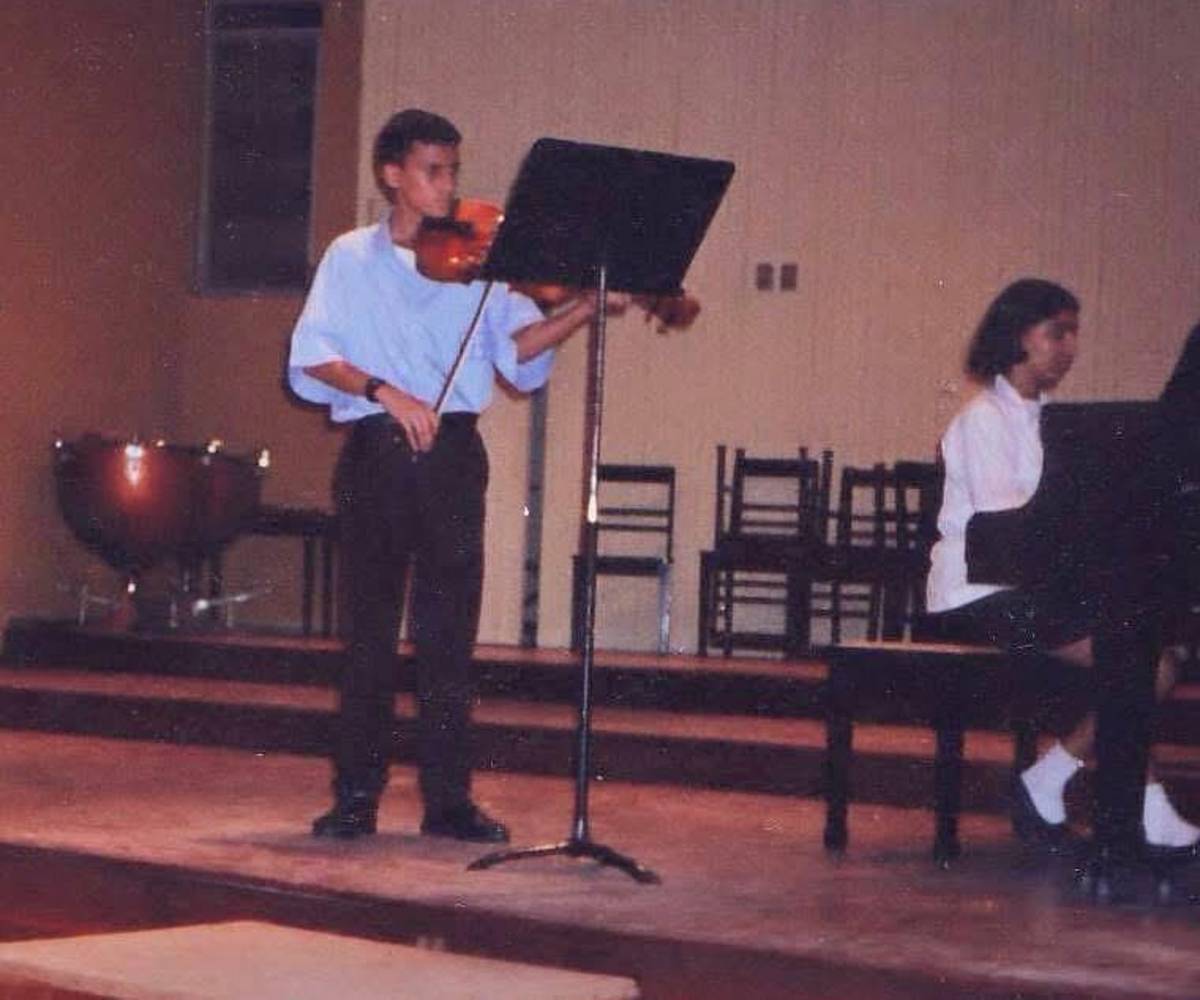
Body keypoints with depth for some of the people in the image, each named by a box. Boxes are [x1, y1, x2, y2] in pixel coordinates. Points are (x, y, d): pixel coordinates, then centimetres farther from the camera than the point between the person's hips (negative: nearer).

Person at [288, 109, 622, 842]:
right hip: (375, 454, -1)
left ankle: (449, 799, 6)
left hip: (454, 454, 1)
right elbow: (310, 360, -3)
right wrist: (382, 390, -19)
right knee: (370, 626, 2)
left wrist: (585, 307, -18)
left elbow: (517, 349, -3)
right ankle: (357, 795, 9)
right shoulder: (351, 259, 7)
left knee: (450, 630, 1)